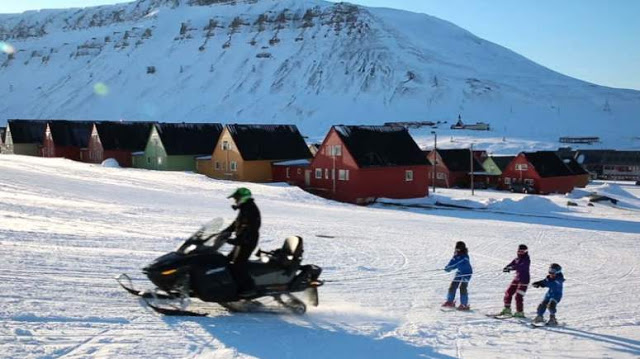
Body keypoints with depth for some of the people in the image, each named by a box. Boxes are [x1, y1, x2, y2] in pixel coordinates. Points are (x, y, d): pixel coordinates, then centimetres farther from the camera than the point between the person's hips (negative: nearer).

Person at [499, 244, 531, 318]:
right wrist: (506, 268, -25)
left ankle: (520, 312, -2)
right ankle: (507, 309, 20)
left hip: (524, 280, -8)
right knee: (508, 293, 7)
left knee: (518, 296, -12)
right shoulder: (517, 259, 9)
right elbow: (511, 264, -3)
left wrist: (512, 268, -45)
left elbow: (521, 267, -32)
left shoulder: (526, 260, -14)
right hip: (517, 278, 8)